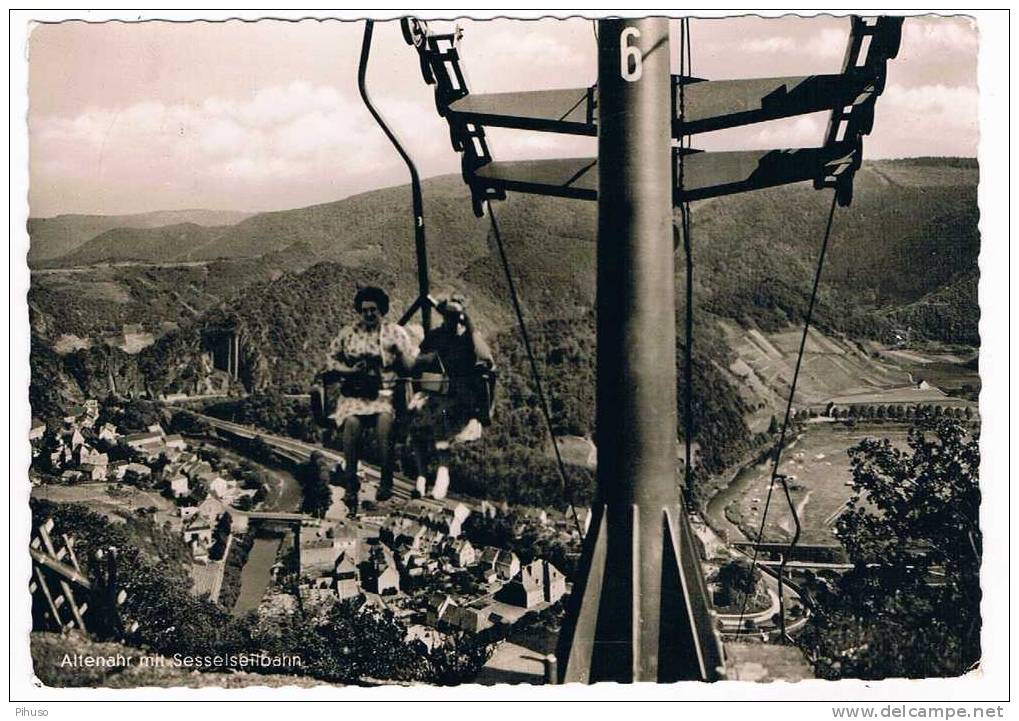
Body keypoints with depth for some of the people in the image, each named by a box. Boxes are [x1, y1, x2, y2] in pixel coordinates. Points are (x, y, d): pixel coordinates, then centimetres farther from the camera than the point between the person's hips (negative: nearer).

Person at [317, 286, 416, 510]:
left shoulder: (395, 332, 11)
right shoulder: (348, 333, 15)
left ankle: (386, 482, -26)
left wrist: (398, 349, -13)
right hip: (353, 394, 1)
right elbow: (331, 360, 14)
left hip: (385, 393, -1)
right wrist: (350, 370, -3)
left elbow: (412, 365, 6)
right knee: (352, 422, -32)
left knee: (385, 419, -34)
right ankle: (351, 485, -27)